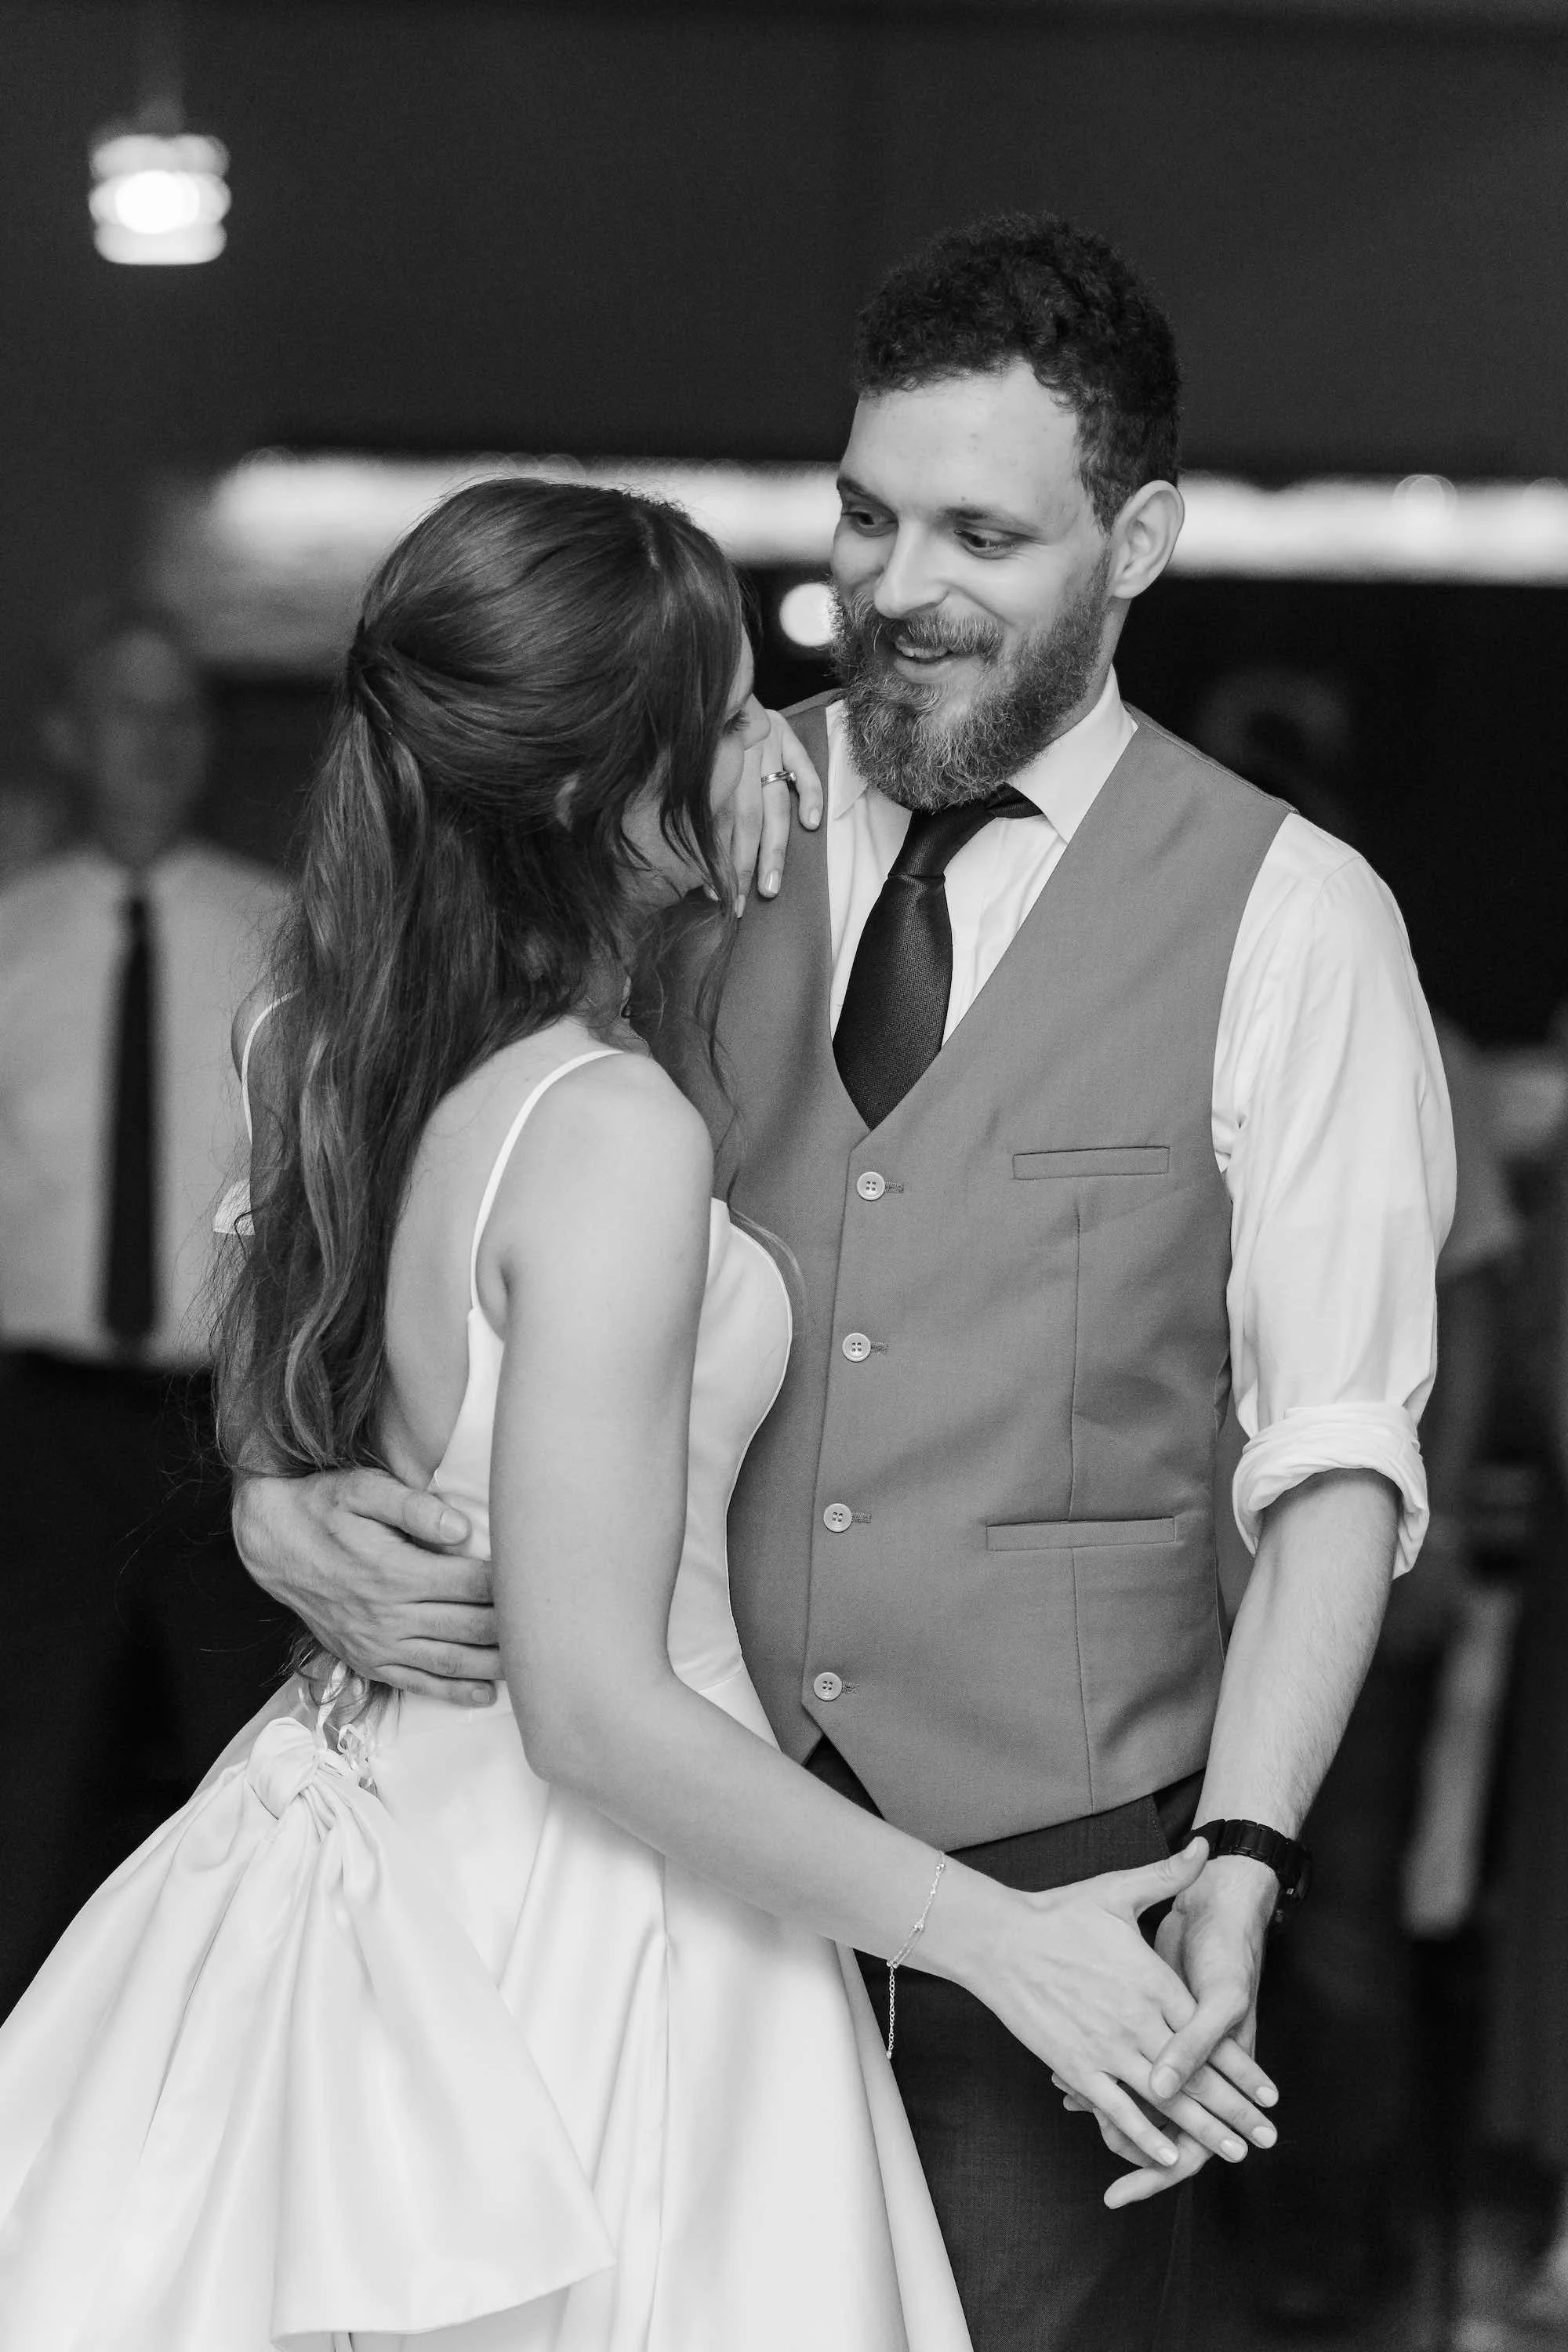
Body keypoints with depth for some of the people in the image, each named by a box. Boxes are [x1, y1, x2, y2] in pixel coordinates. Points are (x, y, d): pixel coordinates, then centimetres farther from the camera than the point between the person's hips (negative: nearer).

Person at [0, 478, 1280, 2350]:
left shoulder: (318, 1042, 0)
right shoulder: (610, 1135, -24)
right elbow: (599, 1714, -25)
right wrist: (1001, 1941, -20)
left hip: (359, 1822, 8)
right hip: (569, 1919, -8)